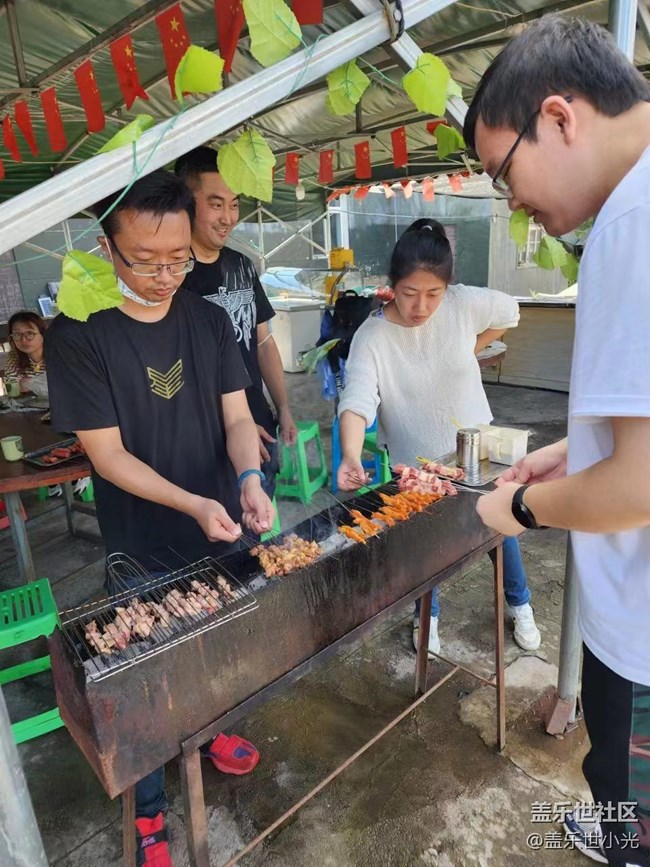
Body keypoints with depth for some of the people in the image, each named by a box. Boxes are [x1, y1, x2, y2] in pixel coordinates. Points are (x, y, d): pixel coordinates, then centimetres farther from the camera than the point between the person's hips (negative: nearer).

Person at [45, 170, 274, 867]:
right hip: (143, 552, -4)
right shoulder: (77, 334, -15)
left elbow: (236, 417, -1)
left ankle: (214, 731, 54)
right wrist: (194, 504, -27)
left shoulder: (208, 320, -2)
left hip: (221, 534, 4)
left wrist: (249, 479, -21)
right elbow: (107, 454, -16)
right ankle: (147, 810, 39)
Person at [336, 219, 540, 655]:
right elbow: (358, 400, -35)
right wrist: (351, 455, -52)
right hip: (415, 463, -2)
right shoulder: (371, 337, -22)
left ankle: (520, 605, 46)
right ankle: (426, 616, 42)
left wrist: (471, 350, -1)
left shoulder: (465, 304, -16)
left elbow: (509, 312, 6)